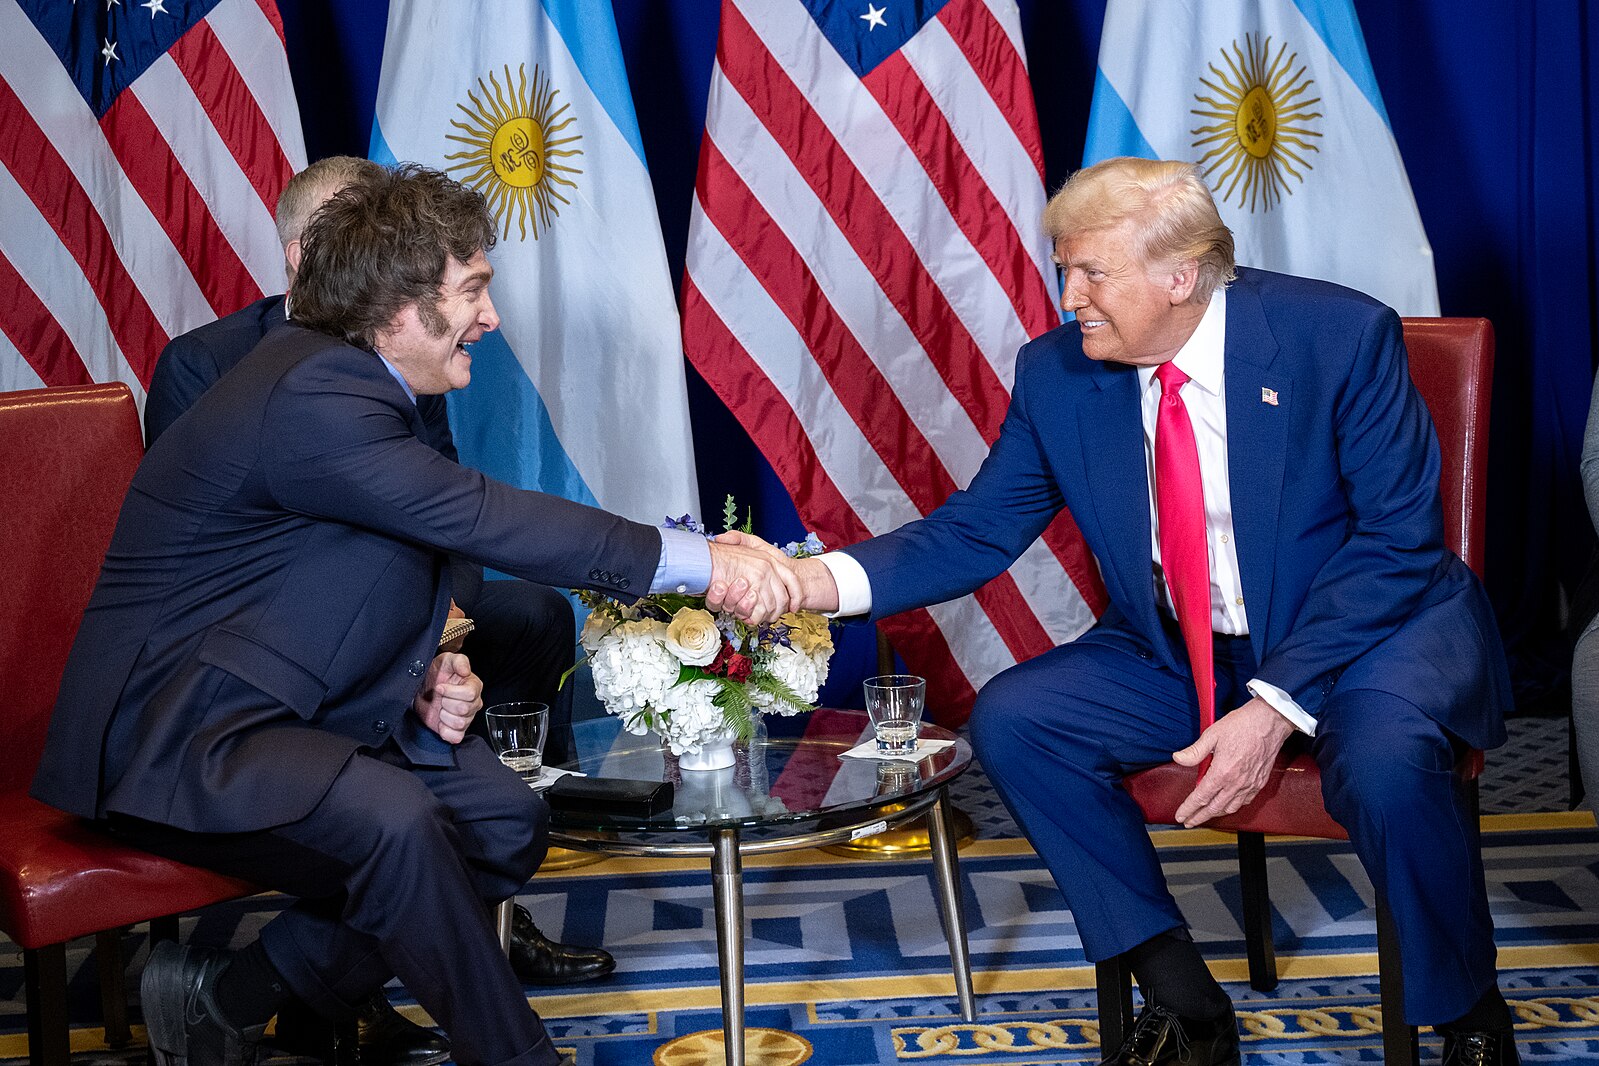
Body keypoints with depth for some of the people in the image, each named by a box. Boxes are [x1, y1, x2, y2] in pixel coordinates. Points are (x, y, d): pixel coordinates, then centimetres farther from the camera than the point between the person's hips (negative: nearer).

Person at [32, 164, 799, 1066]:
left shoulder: (354, 385, 9)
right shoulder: (311, 398, -22)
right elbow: (481, 517, -28)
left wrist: (428, 675, -2)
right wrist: (698, 564, -26)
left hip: (285, 713, 10)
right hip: (175, 736, -10)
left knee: (509, 821, -1)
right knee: (392, 820, -33)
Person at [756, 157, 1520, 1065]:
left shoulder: (1341, 335, -17)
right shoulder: (1056, 376, -5)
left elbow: (1398, 539, -17)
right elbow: (975, 533, -1)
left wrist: (1278, 703, -27)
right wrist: (824, 581, -21)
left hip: (1375, 626, -5)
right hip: (1178, 651, 5)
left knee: (1385, 761, -36)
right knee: (1011, 720, -14)